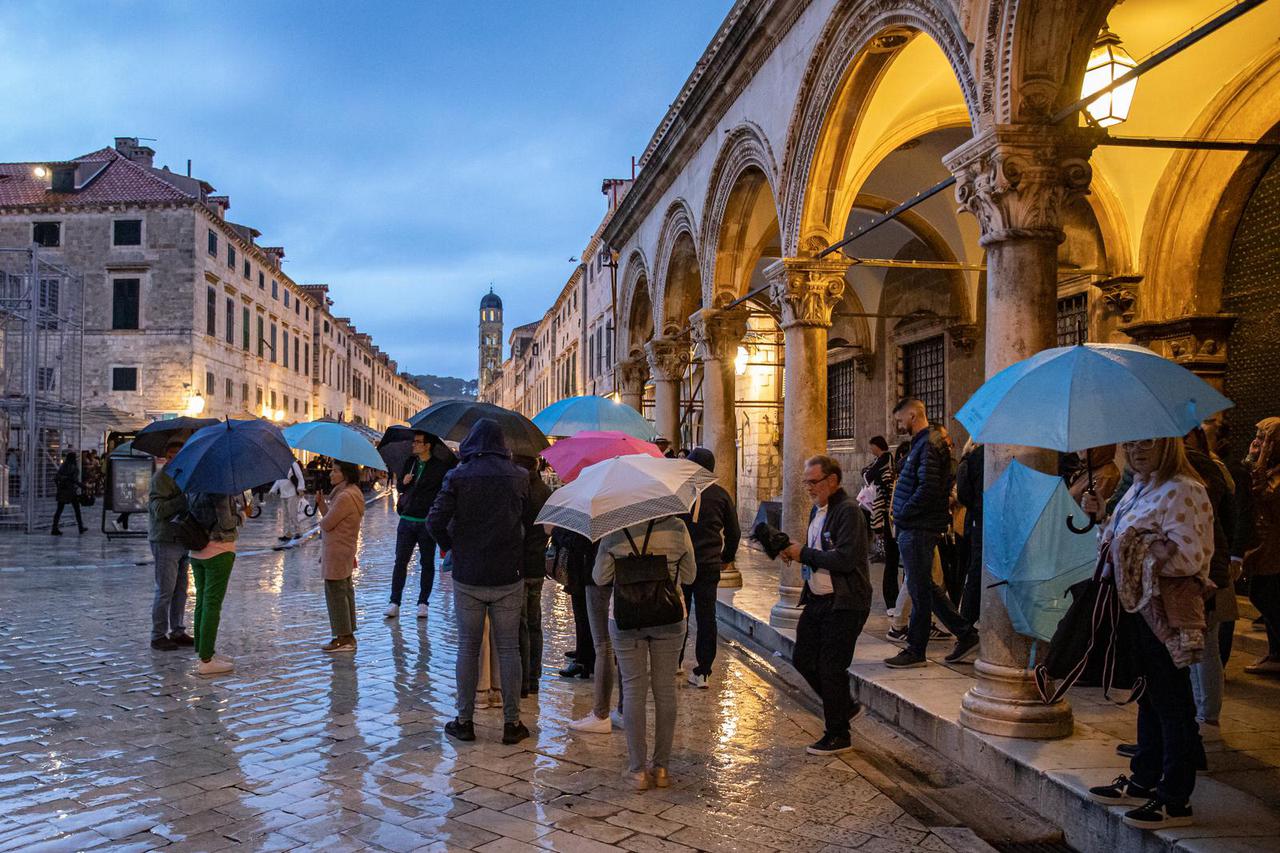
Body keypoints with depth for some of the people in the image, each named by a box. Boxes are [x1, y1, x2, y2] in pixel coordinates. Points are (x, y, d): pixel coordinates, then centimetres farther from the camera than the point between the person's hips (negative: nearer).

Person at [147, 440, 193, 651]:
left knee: (181, 589, 12)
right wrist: (185, 498, -27)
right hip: (165, 541, -8)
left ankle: (177, 632, 20)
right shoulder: (162, 477, -13)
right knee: (165, 590, -3)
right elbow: (158, 509, -22)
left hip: (183, 539, 8)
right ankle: (158, 636, 6)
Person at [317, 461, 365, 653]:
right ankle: (348, 636, 24)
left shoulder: (345, 497, -21)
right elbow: (331, 518, 13)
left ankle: (344, 638, 3)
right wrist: (322, 503, 0)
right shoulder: (353, 493, 12)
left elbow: (327, 523, -18)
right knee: (345, 592, 15)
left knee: (336, 593, -3)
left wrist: (321, 515, 4)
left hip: (337, 553, -10)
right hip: (346, 551, 11)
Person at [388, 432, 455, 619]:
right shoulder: (409, 463, 9)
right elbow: (399, 487, 18)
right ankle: (394, 602, 7)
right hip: (407, 519, 4)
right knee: (400, 561, 2)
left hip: (428, 521, -4)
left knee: (427, 563, 6)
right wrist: (403, 483, -3)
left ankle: (423, 603, 15)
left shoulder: (440, 466, -7)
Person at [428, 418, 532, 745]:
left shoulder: (457, 476, -4)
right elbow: (533, 520, -1)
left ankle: (464, 721, 16)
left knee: (467, 649, 10)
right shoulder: (519, 476, -1)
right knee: (508, 649, 7)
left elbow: (435, 521, -10)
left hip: (468, 577, 0)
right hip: (509, 578, 0)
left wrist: (452, 546, 7)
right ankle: (511, 723, 12)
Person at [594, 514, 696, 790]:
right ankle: (662, 767, 20)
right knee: (665, 689, 11)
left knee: (633, 690, 7)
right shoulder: (677, 527, -6)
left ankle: (638, 770, 10)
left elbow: (599, 578, 2)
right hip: (669, 619, 1)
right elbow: (690, 576, 5)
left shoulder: (616, 532, -8)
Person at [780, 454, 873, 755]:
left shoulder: (848, 511, -17)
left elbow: (844, 559, -26)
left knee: (831, 668, -1)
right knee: (803, 659, 12)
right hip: (817, 599, 9)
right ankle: (844, 705, 32)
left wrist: (805, 554, -18)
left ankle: (838, 735, 16)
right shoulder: (817, 511, 12)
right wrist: (794, 552, 1)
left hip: (845, 603, -9)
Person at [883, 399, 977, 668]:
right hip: (916, 528, 10)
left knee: (920, 590, 0)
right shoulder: (923, 442, 17)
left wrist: (902, 514, -15)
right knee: (925, 587, 16)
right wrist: (903, 517, 10)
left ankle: (915, 651, 9)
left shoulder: (928, 444, -15)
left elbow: (928, 488, -24)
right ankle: (966, 633, 23)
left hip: (919, 529, -10)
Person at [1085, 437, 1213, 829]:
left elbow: (1188, 556, -24)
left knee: (1171, 704, 0)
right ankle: (1143, 781, 31)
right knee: (1149, 698, 19)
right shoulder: (1139, 488, 13)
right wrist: (1100, 514, 8)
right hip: (1138, 607, 10)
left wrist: (1139, 550, -19)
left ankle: (1176, 801, 11)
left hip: (1166, 612, -10)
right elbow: (1123, 538, 21)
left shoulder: (1181, 491, -16)